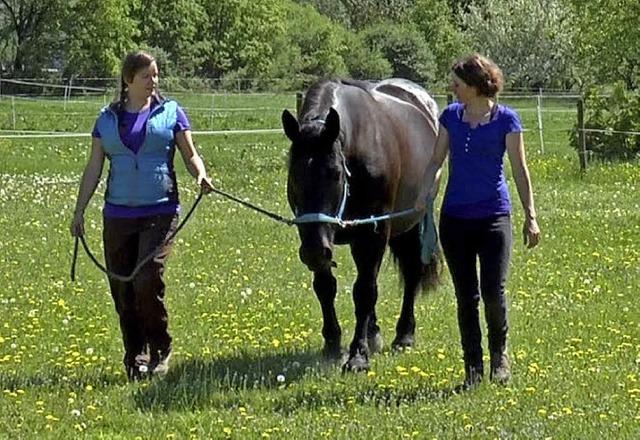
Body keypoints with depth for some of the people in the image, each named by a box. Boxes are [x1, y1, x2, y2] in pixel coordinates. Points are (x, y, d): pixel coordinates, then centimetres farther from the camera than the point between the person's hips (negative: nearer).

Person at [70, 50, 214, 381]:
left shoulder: (170, 112, 6)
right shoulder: (108, 119, 10)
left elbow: (190, 155, 6)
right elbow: (94, 168, 12)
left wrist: (201, 176, -16)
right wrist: (79, 211, 7)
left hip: (160, 212, -3)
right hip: (118, 214, 3)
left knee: (148, 281, -17)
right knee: (122, 290, 3)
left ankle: (160, 350, 3)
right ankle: (135, 358, 15)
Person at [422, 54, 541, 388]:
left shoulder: (505, 119, -4)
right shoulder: (451, 116, 6)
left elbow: (519, 170, -2)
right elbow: (437, 160, 9)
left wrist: (530, 216, -5)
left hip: (493, 216, -3)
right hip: (455, 218, 3)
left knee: (493, 293, -10)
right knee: (466, 297, 6)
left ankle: (499, 353, 16)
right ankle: (472, 367, 15)